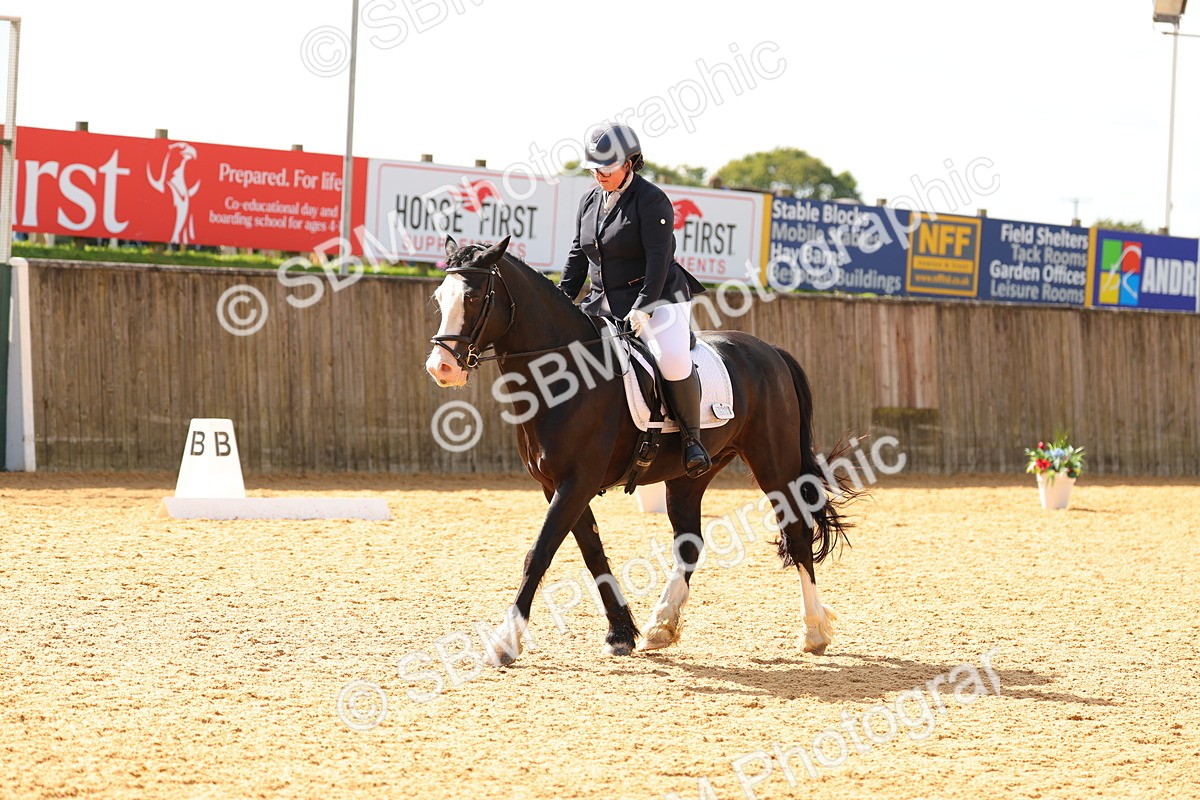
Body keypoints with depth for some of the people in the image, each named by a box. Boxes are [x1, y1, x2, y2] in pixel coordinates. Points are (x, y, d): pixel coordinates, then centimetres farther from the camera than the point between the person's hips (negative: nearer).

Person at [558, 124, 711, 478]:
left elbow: (659, 259, -18)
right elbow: (578, 256, 16)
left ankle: (692, 437, -12)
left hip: (656, 298, -7)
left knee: (674, 362, -31)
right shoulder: (590, 201, 11)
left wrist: (642, 309, -27)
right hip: (604, 303, 7)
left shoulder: (651, 200, -11)